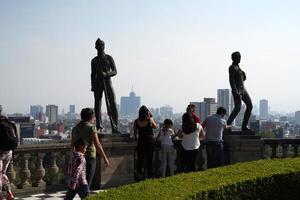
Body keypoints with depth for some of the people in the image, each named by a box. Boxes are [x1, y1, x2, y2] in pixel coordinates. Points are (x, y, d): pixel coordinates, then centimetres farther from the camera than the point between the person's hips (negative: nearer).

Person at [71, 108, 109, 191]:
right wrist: (105, 158, -12)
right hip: (89, 158, -7)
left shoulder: (76, 128, 8)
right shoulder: (91, 128, -12)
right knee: (86, 183, -2)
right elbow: (97, 145, -17)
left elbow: (72, 144, 14)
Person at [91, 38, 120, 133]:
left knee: (112, 105, -10)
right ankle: (99, 125, 8)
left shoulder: (109, 58, 6)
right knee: (97, 105, -1)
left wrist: (106, 74, -17)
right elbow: (93, 74, 17)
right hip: (98, 83, 2)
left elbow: (114, 71, 2)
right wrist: (93, 86, 9)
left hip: (107, 82, -2)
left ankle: (114, 127, -11)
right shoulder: (94, 61, 13)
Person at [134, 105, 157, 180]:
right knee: (149, 158, 7)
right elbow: (155, 126, 9)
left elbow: (135, 133, 3)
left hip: (140, 141, 2)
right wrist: (151, 117, 8)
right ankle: (150, 175, 11)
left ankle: (140, 174, 14)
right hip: (150, 140, -2)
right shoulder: (150, 120, -12)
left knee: (140, 158, 13)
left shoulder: (136, 121, -6)